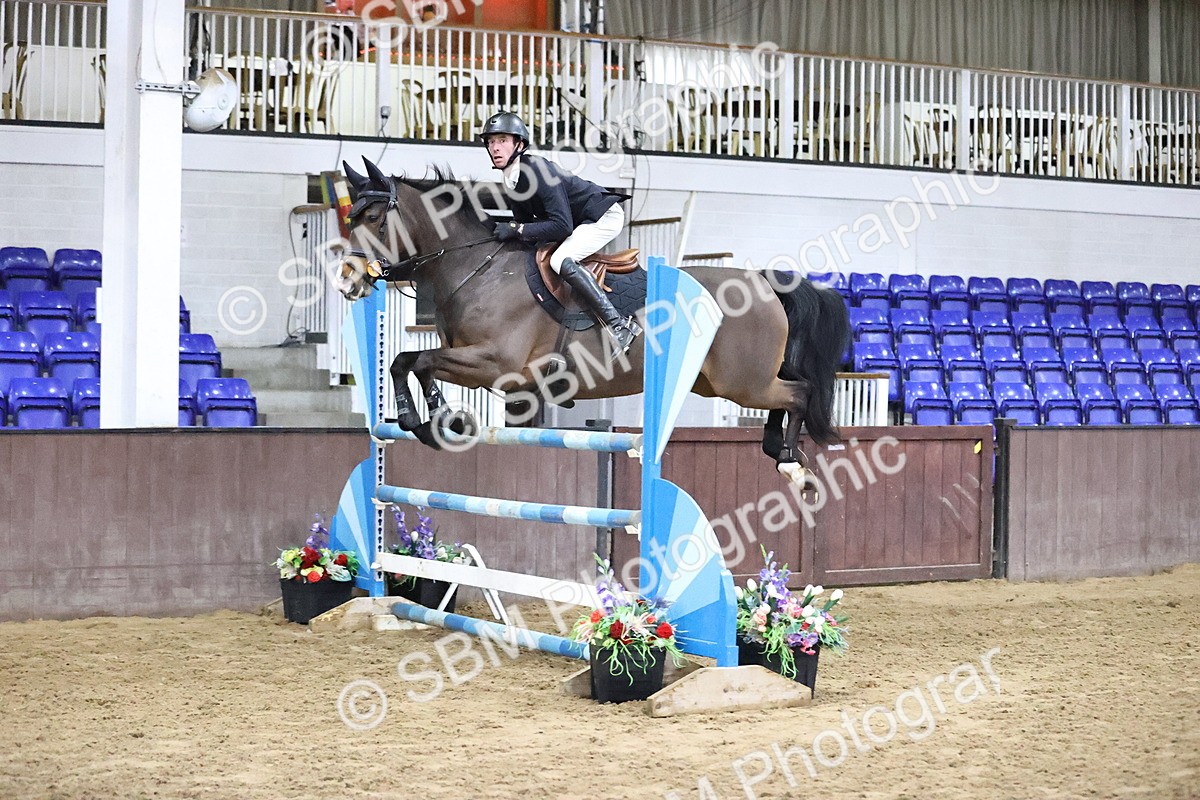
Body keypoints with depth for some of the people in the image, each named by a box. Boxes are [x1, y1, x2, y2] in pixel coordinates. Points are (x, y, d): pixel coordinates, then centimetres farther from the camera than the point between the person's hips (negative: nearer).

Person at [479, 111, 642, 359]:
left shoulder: (538, 170, -27)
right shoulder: (510, 182, 2)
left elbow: (562, 226, -31)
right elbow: (527, 221, 11)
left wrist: (516, 229, -30)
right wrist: (505, 229, -9)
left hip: (604, 215, -10)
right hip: (581, 222, 10)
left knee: (561, 261, -30)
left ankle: (619, 325, -29)